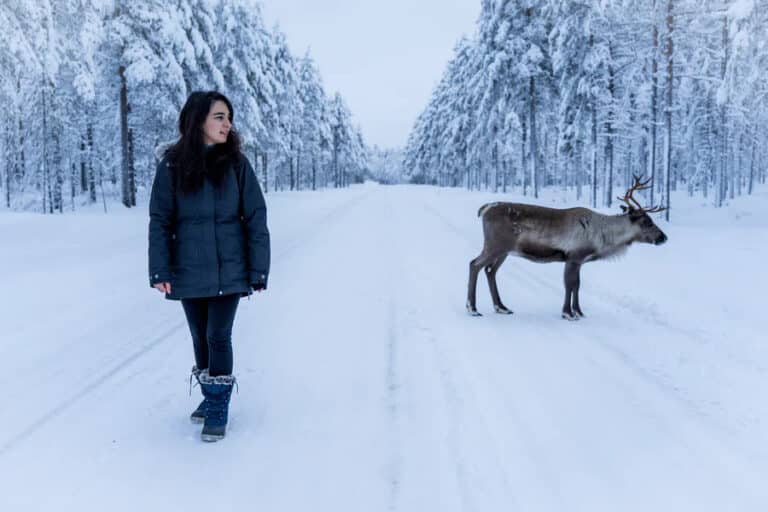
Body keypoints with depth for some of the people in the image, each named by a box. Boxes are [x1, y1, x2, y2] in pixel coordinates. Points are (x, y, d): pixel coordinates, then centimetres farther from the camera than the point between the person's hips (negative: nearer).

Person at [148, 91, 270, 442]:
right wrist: (159, 271, -8)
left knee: (219, 337, -2)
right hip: (189, 273, 2)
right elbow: (160, 221, -1)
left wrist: (259, 272, -8)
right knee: (200, 337, 13)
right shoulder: (172, 166, -2)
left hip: (228, 271, -2)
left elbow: (255, 219, -4)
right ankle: (209, 398, 33)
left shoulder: (236, 164, -4)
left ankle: (219, 409, 15)